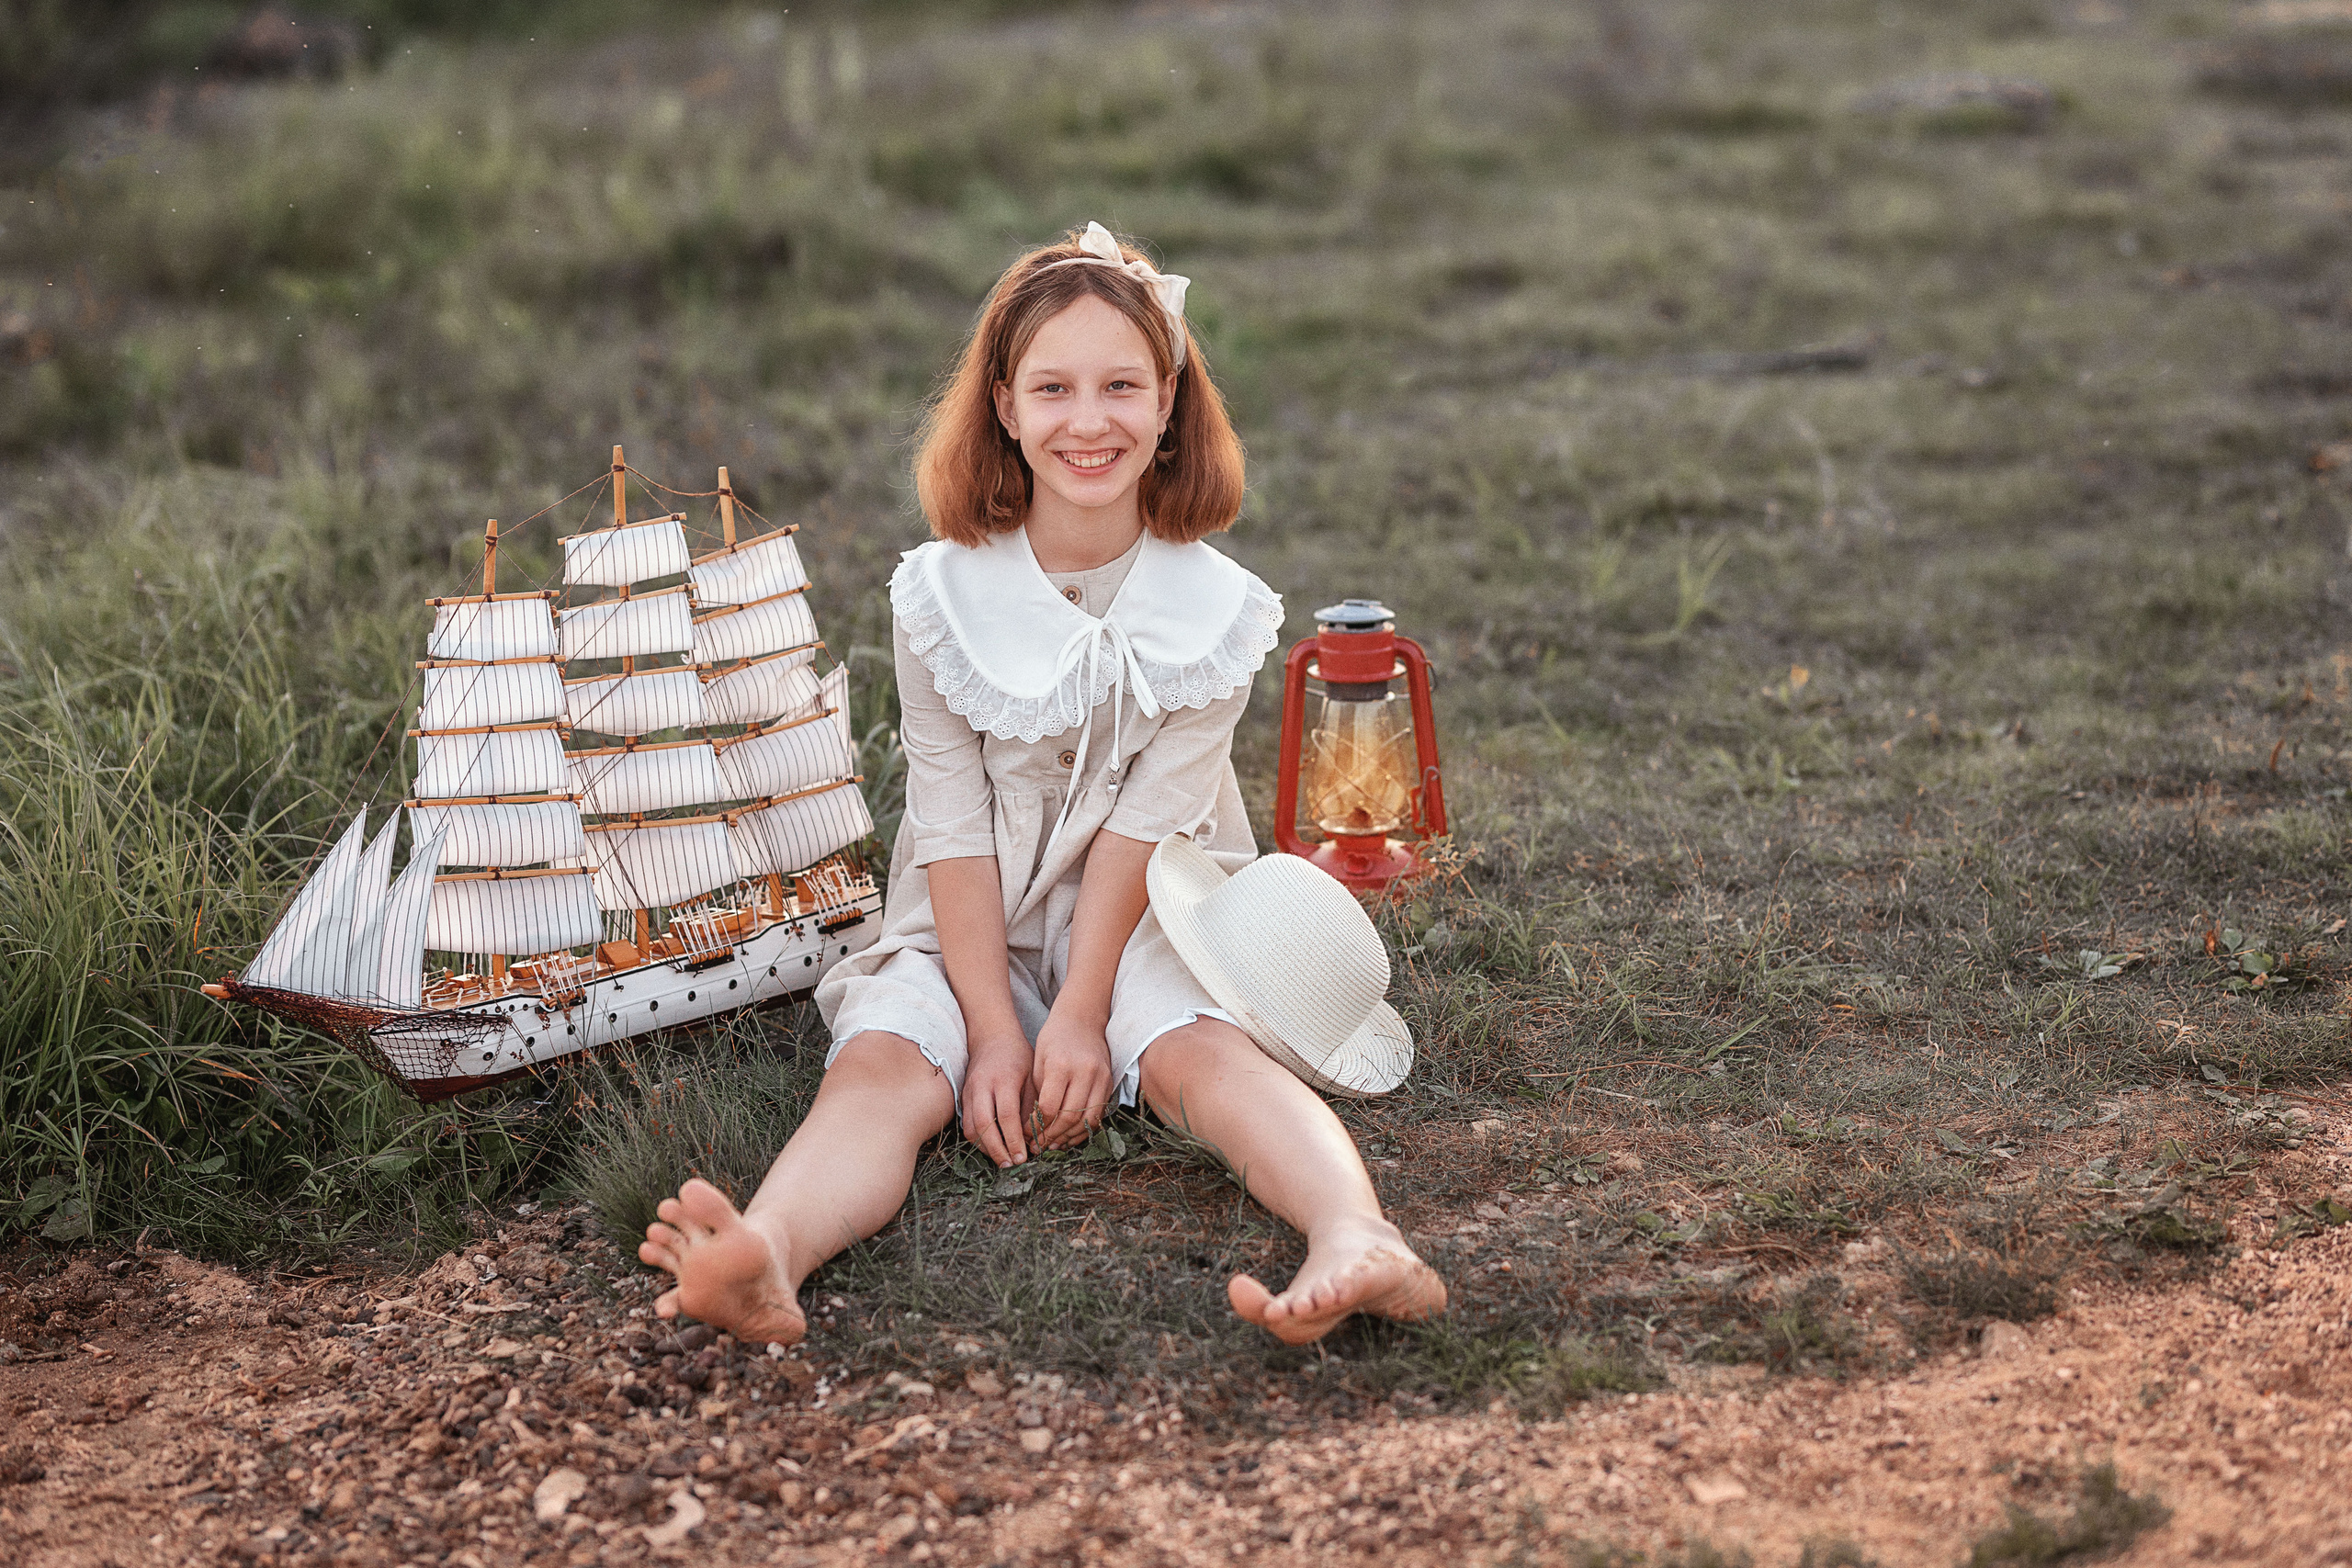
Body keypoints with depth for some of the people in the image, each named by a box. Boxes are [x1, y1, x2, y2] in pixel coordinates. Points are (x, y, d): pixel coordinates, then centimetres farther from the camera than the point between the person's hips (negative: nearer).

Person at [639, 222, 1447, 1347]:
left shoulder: (1212, 608, -5)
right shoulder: (943, 595, -5)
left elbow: (1144, 822, -11)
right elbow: (954, 829, -8)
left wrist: (1080, 1015, -18)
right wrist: (995, 1034, -16)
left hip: (1144, 927, 0)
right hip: (970, 936, 1)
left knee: (1201, 1049, -31)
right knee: (879, 1066, -28)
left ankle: (1357, 1245, -57)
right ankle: (765, 1264, -56)